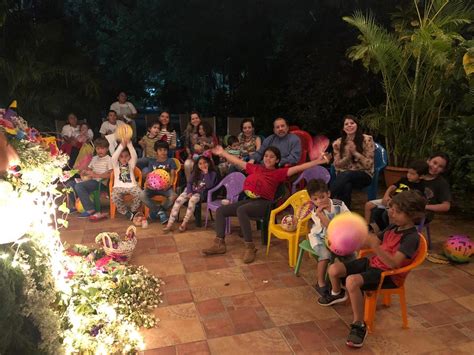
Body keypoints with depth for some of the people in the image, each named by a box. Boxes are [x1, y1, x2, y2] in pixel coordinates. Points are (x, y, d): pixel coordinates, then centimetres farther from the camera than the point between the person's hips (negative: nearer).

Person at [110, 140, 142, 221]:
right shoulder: (116, 165, 12)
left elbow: (134, 156, -8)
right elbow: (113, 157, -11)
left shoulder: (131, 164, 13)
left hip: (132, 186, 0)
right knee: (114, 196, -34)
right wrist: (122, 145, -23)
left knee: (140, 193, -32)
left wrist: (129, 144, -22)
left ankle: (133, 211, -5)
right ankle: (127, 213, -11)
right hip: (119, 187, 0)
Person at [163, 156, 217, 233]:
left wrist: (206, 173, -21)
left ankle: (184, 224, -27)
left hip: (201, 193, -4)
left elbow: (209, 185, -20)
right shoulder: (196, 172, 10)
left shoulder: (212, 173, -6)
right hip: (191, 191, 4)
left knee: (192, 200, -36)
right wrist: (189, 192, -12)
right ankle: (170, 224, -24)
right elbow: (189, 183, 6)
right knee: (178, 200, -21)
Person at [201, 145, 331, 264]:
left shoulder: (279, 173, 2)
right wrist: (222, 153, 31)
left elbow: (298, 168, -7)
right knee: (221, 210, -3)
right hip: (249, 200, 7)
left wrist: (318, 161, -16)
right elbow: (238, 162, 24)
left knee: (241, 210, -35)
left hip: (263, 203, -6)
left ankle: (250, 247, -27)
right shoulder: (255, 168, 16)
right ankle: (219, 244, 0)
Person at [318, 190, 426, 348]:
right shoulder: (393, 227, 6)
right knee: (333, 270, -4)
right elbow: (375, 242, 15)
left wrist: (375, 246, -43)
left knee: (352, 281, -35)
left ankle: (359, 325, -16)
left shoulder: (412, 237, -20)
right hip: (372, 262, 8)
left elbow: (394, 263, -31)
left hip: (389, 274, -8)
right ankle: (337, 294, 32)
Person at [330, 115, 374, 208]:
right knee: (346, 186, -37)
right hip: (344, 175, 2)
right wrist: (348, 156, -14)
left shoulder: (367, 140, -5)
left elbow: (368, 165, -7)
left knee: (346, 175, -36)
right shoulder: (338, 143, 2)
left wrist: (355, 152, -18)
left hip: (364, 175, -1)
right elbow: (337, 166, 3)